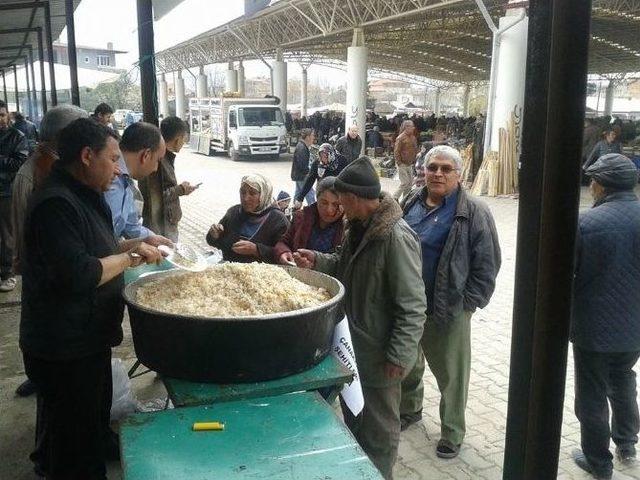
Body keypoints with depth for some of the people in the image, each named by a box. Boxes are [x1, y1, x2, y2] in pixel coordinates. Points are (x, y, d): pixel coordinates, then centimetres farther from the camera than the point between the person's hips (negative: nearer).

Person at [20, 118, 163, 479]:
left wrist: (132, 246, 6)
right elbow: (79, 275, -30)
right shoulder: (56, 204, -24)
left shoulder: (83, 197, 10)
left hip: (86, 339, 10)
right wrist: (130, 257, -18)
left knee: (93, 425, 27)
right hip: (65, 350, -10)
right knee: (77, 444, 6)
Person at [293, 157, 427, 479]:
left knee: (378, 428, 11)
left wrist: (399, 355, -22)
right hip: (353, 345, 9)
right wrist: (318, 261, -2)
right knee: (353, 419, 26)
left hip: (379, 356, -9)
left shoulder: (396, 237, -26)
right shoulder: (358, 227, 2)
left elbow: (412, 305, -25)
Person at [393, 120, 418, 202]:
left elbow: (415, 150, 19)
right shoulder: (401, 138, -13)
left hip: (410, 164, 8)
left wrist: (414, 161, 10)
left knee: (410, 183, 9)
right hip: (402, 164, -8)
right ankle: (395, 198, 3)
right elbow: (396, 152, -14)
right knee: (405, 183, -10)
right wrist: (399, 163, -16)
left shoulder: (413, 137, 10)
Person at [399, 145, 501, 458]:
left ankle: (452, 433, 27)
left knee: (450, 374, 8)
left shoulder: (473, 212, -11)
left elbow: (487, 263, -9)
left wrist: (468, 303, -11)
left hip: (448, 310, -5)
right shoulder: (411, 204, 6)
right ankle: (409, 410, 47)